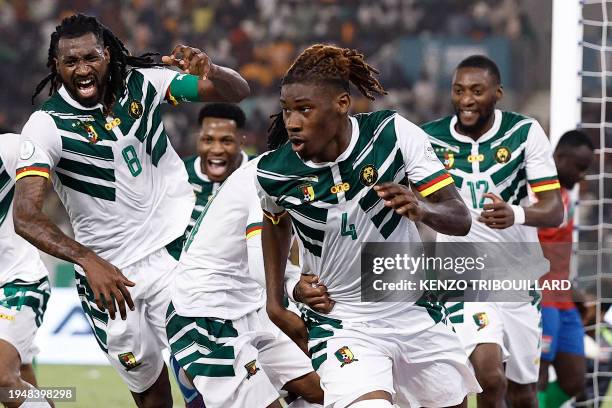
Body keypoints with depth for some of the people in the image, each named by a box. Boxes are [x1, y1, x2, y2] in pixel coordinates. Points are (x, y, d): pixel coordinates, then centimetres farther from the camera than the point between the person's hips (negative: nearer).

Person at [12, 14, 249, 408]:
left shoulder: (142, 82, -5)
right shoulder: (47, 124, -14)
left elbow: (237, 92, -3)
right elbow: (25, 216, -23)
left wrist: (211, 74, -28)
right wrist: (88, 260, -38)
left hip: (176, 244, 0)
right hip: (107, 270, 0)